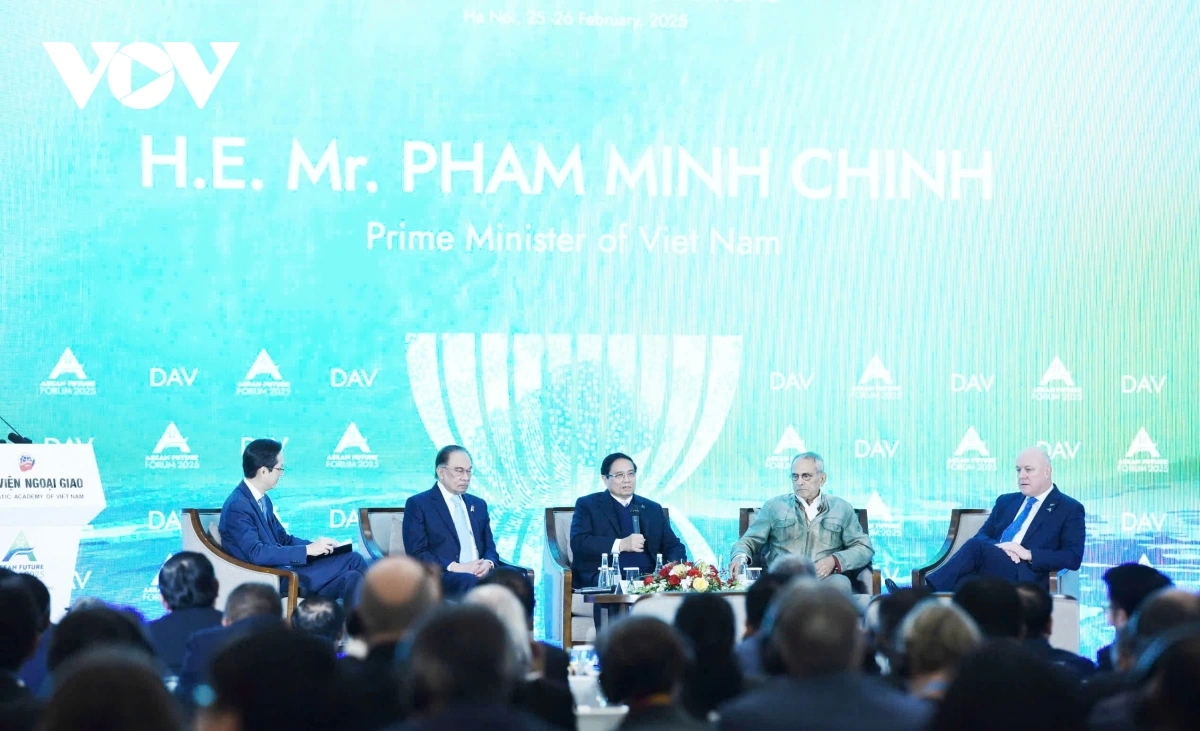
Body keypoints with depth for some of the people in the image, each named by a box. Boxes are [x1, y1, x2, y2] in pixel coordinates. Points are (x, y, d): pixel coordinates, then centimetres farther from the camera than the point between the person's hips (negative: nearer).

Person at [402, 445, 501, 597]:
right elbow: (417, 554, -5)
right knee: (471, 582, -40)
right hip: (439, 578, -5)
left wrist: (488, 563, -3)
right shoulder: (418, 504, 4)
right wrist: (457, 567, -17)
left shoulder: (478, 504, 23)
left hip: (480, 574, 5)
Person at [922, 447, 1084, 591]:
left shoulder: (1070, 509, 9)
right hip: (989, 570, 5)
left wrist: (1028, 554, -14)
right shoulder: (1006, 501, 27)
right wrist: (997, 548, -7)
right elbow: (982, 536, 17)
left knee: (976, 546, -32)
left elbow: (1073, 557, -2)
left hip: (1025, 577, -5)